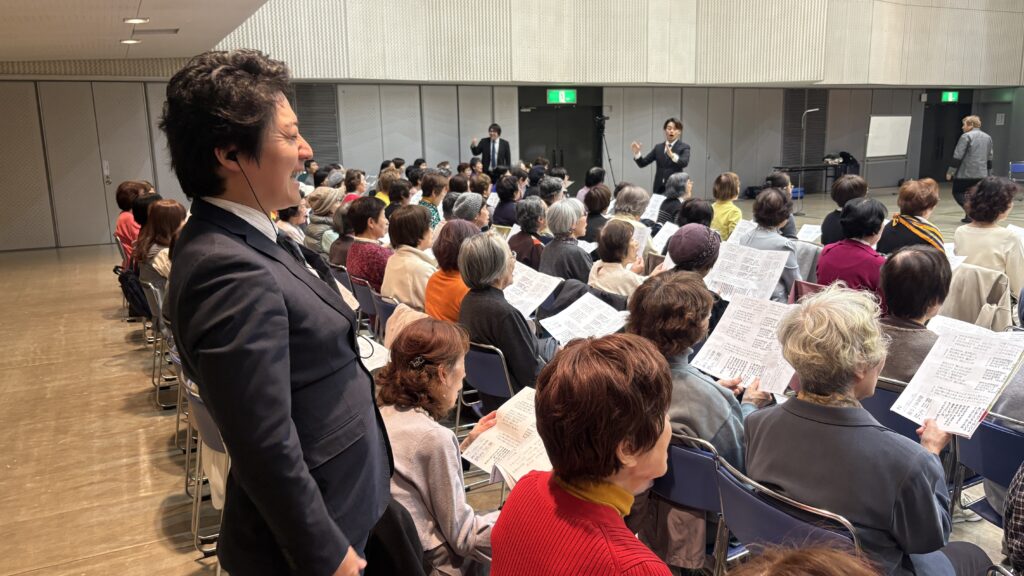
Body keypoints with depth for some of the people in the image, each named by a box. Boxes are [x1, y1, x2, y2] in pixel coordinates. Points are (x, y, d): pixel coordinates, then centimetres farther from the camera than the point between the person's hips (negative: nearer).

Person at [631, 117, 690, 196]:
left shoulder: (684, 147, 2)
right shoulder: (658, 148, 14)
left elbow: (684, 163, -18)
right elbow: (642, 163, 9)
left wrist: (672, 156, -38)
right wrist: (637, 152, -11)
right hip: (659, 188, 4)